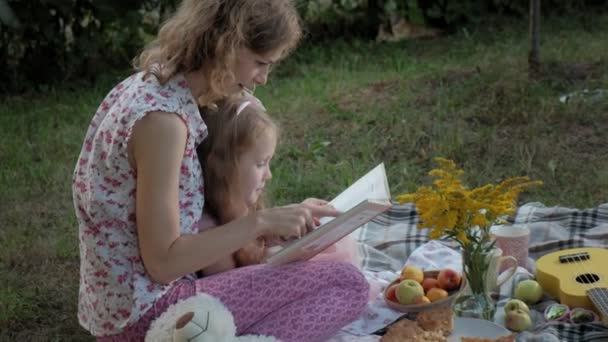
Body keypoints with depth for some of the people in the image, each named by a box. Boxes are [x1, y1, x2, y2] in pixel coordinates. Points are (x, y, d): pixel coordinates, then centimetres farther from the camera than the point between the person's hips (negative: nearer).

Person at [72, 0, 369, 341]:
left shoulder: (149, 85, 5)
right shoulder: (161, 118, -23)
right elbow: (163, 262, -22)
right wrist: (260, 222, -20)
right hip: (144, 315, -9)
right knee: (347, 285, -9)